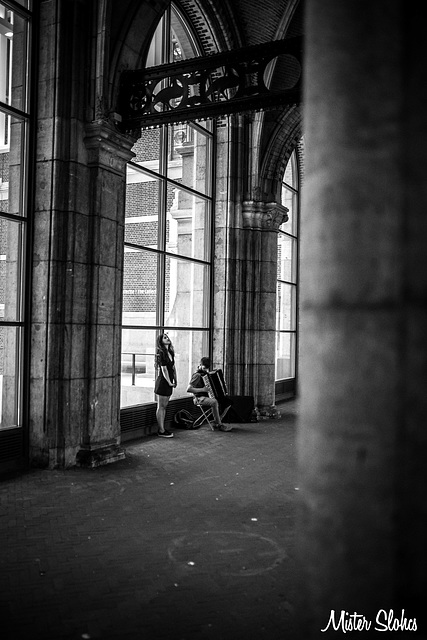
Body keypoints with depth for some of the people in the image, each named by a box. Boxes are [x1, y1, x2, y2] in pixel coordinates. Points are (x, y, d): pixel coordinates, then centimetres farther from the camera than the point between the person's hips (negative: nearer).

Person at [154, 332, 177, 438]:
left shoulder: (170, 352, 12)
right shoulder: (161, 353, -13)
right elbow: (164, 369, -17)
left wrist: (175, 380, 8)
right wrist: (169, 382, -17)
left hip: (169, 382, 8)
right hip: (162, 382, -8)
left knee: (164, 406, 13)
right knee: (161, 407, -2)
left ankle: (162, 428, 21)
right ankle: (161, 431, 3)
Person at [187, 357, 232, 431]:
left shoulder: (205, 374, 14)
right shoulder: (197, 375, -13)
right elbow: (188, 389, -22)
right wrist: (202, 390, -22)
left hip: (207, 396, 9)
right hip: (200, 398, -9)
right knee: (214, 402, -34)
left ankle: (216, 423, -1)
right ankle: (219, 425, -27)